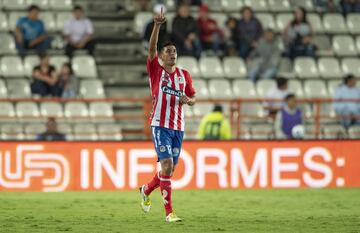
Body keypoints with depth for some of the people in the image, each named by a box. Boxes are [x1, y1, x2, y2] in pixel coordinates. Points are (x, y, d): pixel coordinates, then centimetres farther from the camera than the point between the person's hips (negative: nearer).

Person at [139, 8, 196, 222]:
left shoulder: (184, 75, 10)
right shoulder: (156, 70, -1)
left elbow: (193, 99, 17)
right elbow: (151, 48, -16)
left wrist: (187, 100, -7)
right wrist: (157, 26, -27)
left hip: (178, 127, 5)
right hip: (160, 125, -5)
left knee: (170, 169, 10)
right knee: (167, 165, -16)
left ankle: (146, 190, 40)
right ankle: (169, 212, -15)